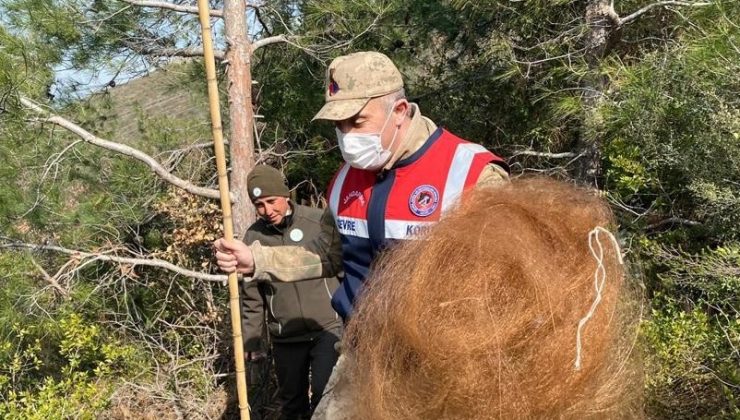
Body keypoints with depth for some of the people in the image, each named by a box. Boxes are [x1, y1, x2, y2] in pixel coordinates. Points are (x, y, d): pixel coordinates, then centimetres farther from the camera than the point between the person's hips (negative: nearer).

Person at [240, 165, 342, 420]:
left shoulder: (319, 222, -9)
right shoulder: (253, 238, 0)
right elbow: (252, 297, 7)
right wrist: (252, 341, 9)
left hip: (327, 328, -3)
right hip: (285, 338, 3)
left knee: (324, 395, -11)